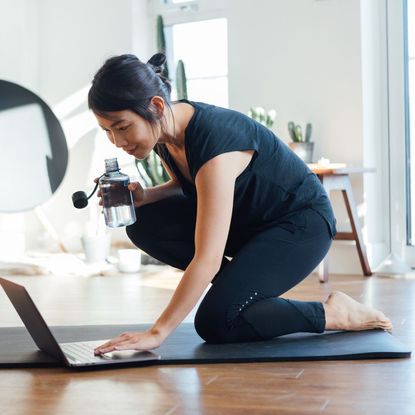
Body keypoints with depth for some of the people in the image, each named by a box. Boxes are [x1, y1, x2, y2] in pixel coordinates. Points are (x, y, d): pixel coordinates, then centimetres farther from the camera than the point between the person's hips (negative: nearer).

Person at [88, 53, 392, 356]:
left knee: (216, 323, -23)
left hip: (301, 221, -8)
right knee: (144, 225, -11)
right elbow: (187, 186, 12)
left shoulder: (213, 142, -35)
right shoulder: (165, 129, -10)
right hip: (247, 218, 8)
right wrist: (145, 196, -10)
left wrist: (156, 333, -36)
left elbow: (208, 259, -37)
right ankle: (238, 286, 2)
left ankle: (331, 312, -4)